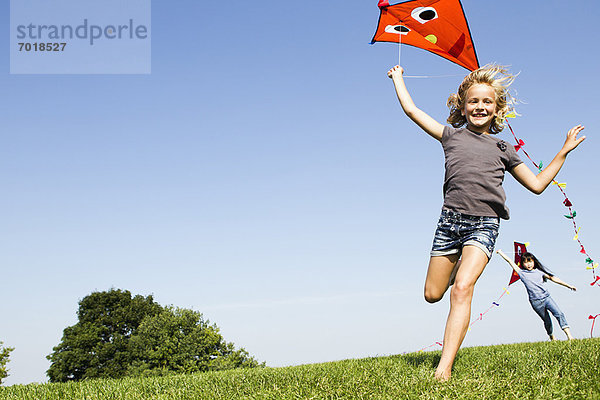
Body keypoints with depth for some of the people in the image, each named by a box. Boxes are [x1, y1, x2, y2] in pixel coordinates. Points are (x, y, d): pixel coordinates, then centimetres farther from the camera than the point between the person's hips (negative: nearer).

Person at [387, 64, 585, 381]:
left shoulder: (502, 149, 16)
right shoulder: (451, 136, 15)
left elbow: (537, 184, 20)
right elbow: (411, 109, 17)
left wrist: (564, 151, 18)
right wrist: (398, 78, 29)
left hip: (484, 224, -2)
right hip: (450, 220, 2)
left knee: (462, 289, -23)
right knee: (432, 294, 6)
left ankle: (444, 370, -30)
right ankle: (461, 263, 42)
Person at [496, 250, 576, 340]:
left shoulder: (539, 271, 11)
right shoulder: (522, 273, 6)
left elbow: (553, 278, 9)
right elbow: (510, 261, 11)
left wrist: (568, 285, 8)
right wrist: (500, 252, 18)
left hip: (546, 297, 1)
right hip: (536, 302, -1)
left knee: (559, 314, -16)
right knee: (547, 321, 5)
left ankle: (569, 335, -21)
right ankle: (552, 336, 27)